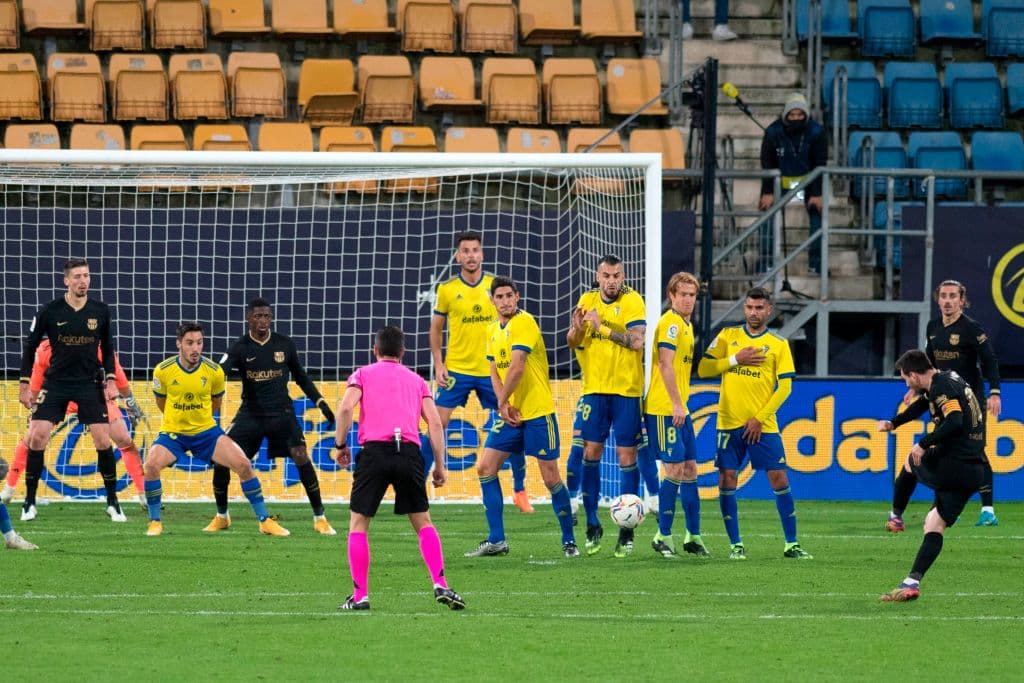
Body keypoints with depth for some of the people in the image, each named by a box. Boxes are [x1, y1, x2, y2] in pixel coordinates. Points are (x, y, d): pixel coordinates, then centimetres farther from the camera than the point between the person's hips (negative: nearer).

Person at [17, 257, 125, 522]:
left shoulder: (100, 311, -2)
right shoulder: (50, 311, -8)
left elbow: (107, 349, 11)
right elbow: (30, 347, 2)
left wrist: (110, 381, 0)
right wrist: (24, 385, 0)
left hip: (90, 383, 1)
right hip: (55, 382, -1)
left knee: (103, 441, -7)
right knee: (37, 438, -10)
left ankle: (112, 503, 7)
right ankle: (29, 502, 2)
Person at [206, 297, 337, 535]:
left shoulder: (285, 345, 0)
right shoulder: (240, 348, -6)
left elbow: (301, 378, 13)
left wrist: (321, 403, 7)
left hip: (281, 413, 0)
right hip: (250, 414, 0)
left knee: (301, 457, -18)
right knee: (221, 460, -8)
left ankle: (320, 518, -7)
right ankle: (221, 517, 15)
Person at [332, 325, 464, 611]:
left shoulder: (363, 374, 16)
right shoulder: (416, 380, 22)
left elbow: (346, 407, -3)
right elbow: (434, 422, 11)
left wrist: (340, 445, 6)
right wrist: (440, 465, 12)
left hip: (374, 450, -2)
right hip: (409, 452, 2)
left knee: (358, 523, 9)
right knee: (423, 522, 12)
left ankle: (360, 595, 2)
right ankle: (440, 585, -4)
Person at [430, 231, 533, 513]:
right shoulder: (447, 289, 0)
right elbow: (436, 329, 8)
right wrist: (438, 364, -2)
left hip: (492, 370, 1)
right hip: (457, 370, -1)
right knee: (437, 426, -7)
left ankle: (520, 490, 16)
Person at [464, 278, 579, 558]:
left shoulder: (524, 322, -14)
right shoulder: (493, 330, 11)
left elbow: (516, 368, -20)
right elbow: (494, 373, 11)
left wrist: (502, 402, -9)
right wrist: (504, 405, -5)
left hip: (538, 412, -8)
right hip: (510, 414, 8)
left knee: (551, 477, -4)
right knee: (485, 467, 1)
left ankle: (569, 541, 9)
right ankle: (496, 540, 6)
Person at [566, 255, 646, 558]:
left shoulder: (632, 301, -9)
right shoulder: (587, 300, 5)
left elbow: (636, 340, -21)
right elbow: (572, 342, 9)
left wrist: (602, 327, -25)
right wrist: (577, 328, -12)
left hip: (626, 390, -4)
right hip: (594, 388, 4)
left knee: (627, 457, -2)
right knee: (590, 453, 1)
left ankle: (627, 531, 5)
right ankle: (592, 525, 12)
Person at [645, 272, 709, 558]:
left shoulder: (686, 325, 17)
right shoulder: (670, 323, -12)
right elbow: (665, 363, -20)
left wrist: (680, 404, 19)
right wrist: (676, 404, -23)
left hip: (679, 410, 10)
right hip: (664, 409, -10)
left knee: (689, 468, 10)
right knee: (675, 468, -9)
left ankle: (693, 536, 16)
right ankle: (663, 537, -3)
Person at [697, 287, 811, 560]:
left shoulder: (779, 345, 4)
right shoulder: (728, 336, 7)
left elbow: (784, 386, -2)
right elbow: (703, 369, 1)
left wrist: (760, 418, -10)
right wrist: (736, 359, -11)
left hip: (762, 425, -1)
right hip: (729, 422, 1)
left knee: (779, 479, -3)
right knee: (726, 480, -3)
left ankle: (791, 544, 5)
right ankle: (735, 544, 7)